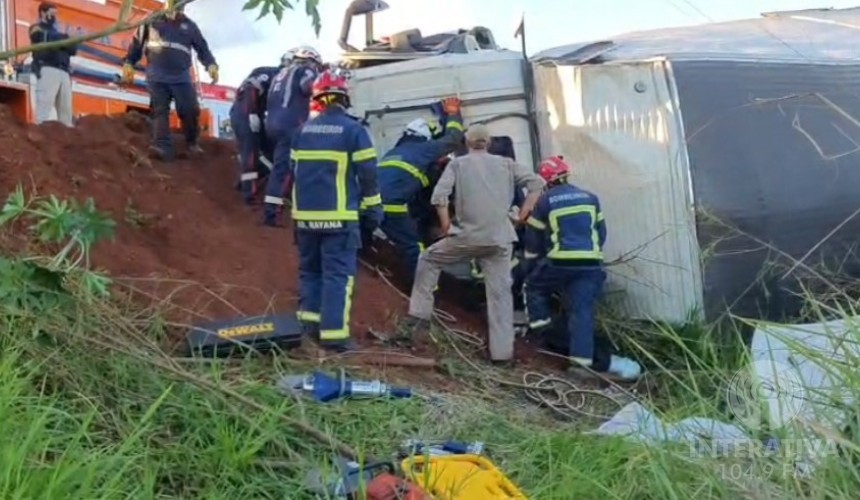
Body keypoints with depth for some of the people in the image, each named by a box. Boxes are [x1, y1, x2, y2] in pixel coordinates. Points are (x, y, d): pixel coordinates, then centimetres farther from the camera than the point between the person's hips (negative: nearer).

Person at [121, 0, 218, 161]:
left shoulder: (189, 25, 15)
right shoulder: (153, 20, 11)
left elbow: (202, 48, 14)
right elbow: (137, 42, 14)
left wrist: (211, 65, -4)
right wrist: (128, 63, 7)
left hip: (181, 77, 1)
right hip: (157, 76, -1)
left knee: (190, 110, -6)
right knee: (160, 110, -10)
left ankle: (192, 143, 14)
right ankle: (162, 147, -20)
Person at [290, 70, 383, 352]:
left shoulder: (303, 131, 10)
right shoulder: (353, 130, -6)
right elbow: (367, 174, -7)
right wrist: (373, 208, 3)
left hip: (306, 214, 5)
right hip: (338, 216, -5)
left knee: (310, 269, 18)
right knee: (338, 273, -4)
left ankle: (309, 324, 18)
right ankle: (333, 334, -8)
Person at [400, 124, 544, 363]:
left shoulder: (458, 163, 6)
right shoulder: (505, 163, 12)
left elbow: (438, 196, -6)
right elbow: (536, 182, 6)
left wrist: (446, 225, 4)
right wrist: (521, 217, 8)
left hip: (469, 235, -2)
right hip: (500, 238, 2)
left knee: (429, 259, 20)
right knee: (500, 292, 6)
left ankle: (420, 314, 15)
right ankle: (502, 352, 6)